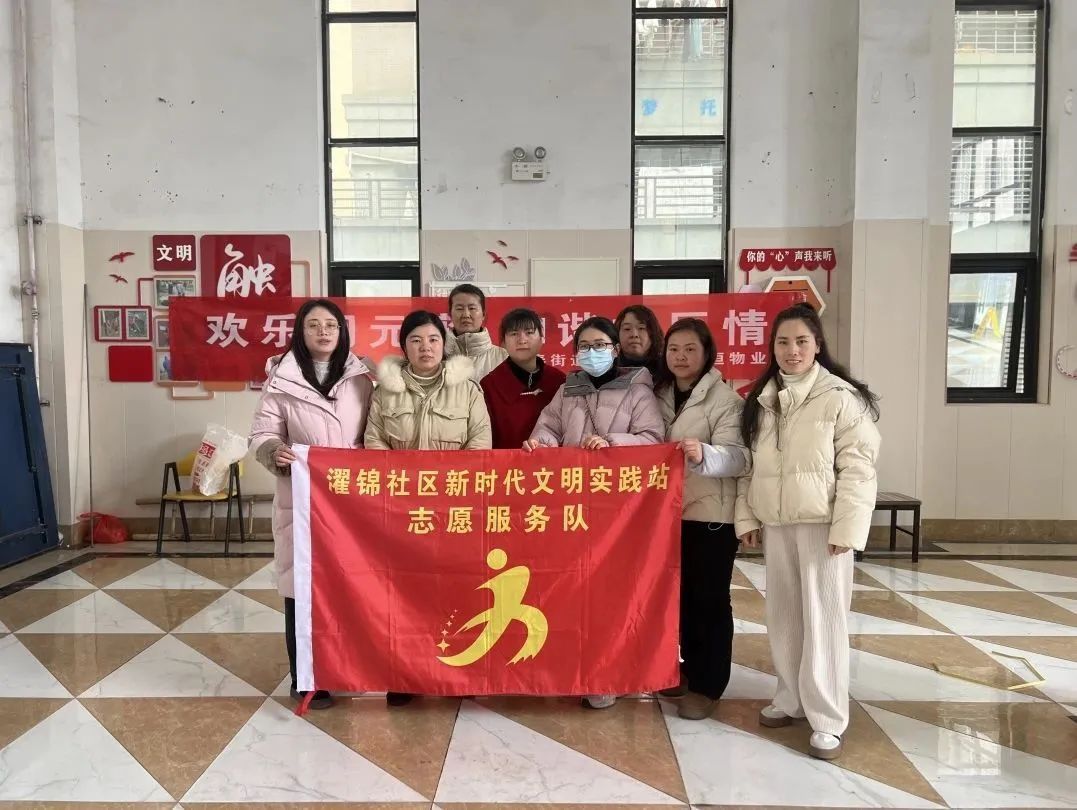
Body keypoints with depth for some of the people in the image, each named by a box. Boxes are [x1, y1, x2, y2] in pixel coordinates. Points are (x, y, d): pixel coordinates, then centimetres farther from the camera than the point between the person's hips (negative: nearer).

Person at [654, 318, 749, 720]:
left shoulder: (725, 398, -12)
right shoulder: (660, 395, 8)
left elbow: (738, 457, -22)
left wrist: (704, 454, -41)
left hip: (712, 514, -6)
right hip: (672, 511, 6)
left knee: (710, 599, 3)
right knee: (681, 594, 16)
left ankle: (707, 685, 15)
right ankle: (690, 671, 31)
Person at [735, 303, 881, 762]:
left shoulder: (841, 397, -8)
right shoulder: (761, 399, 10)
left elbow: (858, 468, -11)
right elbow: (751, 464, 12)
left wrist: (846, 528, -16)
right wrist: (747, 518, 6)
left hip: (822, 523, -5)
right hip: (775, 523, 6)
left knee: (823, 618, 0)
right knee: (783, 615, 14)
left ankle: (828, 718, 11)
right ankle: (791, 697, 30)